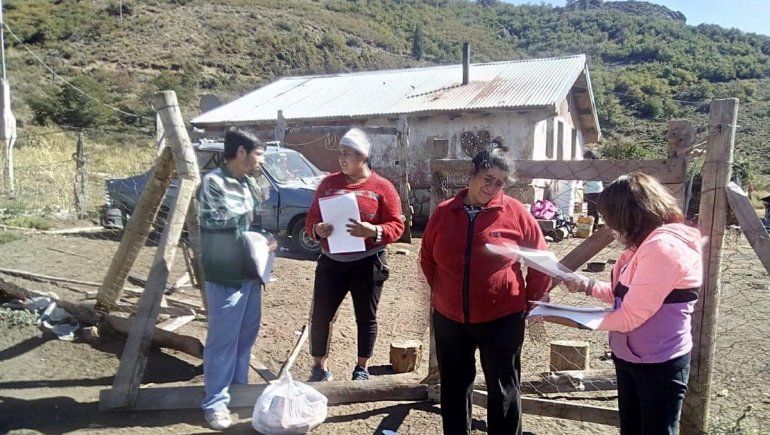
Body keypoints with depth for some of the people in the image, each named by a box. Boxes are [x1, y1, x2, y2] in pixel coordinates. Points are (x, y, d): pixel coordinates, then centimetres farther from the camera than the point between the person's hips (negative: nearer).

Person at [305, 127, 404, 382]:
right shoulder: (328, 183, 6)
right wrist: (316, 230, -13)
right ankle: (320, 367, 23)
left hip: (368, 263, -3)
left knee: (366, 317, 10)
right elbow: (311, 218, 9)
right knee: (320, 315, 5)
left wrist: (374, 231, -25)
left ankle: (362, 369, 28)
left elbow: (396, 225, -7)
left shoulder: (382, 187, -5)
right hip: (331, 262, 3)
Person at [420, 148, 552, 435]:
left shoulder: (515, 212, -9)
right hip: (449, 318, 3)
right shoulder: (443, 212, -1)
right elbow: (427, 257, 12)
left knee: (503, 390, 13)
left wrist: (532, 299, 1)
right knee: (454, 388, 17)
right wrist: (440, 292, 10)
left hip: (502, 318, -3)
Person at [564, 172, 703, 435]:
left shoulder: (663, 247, -25)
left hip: (659, 365, -10)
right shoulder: (648, 243, 9)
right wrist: (588, 285, 1)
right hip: (629, 357, 10)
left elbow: (629, 316, -24)